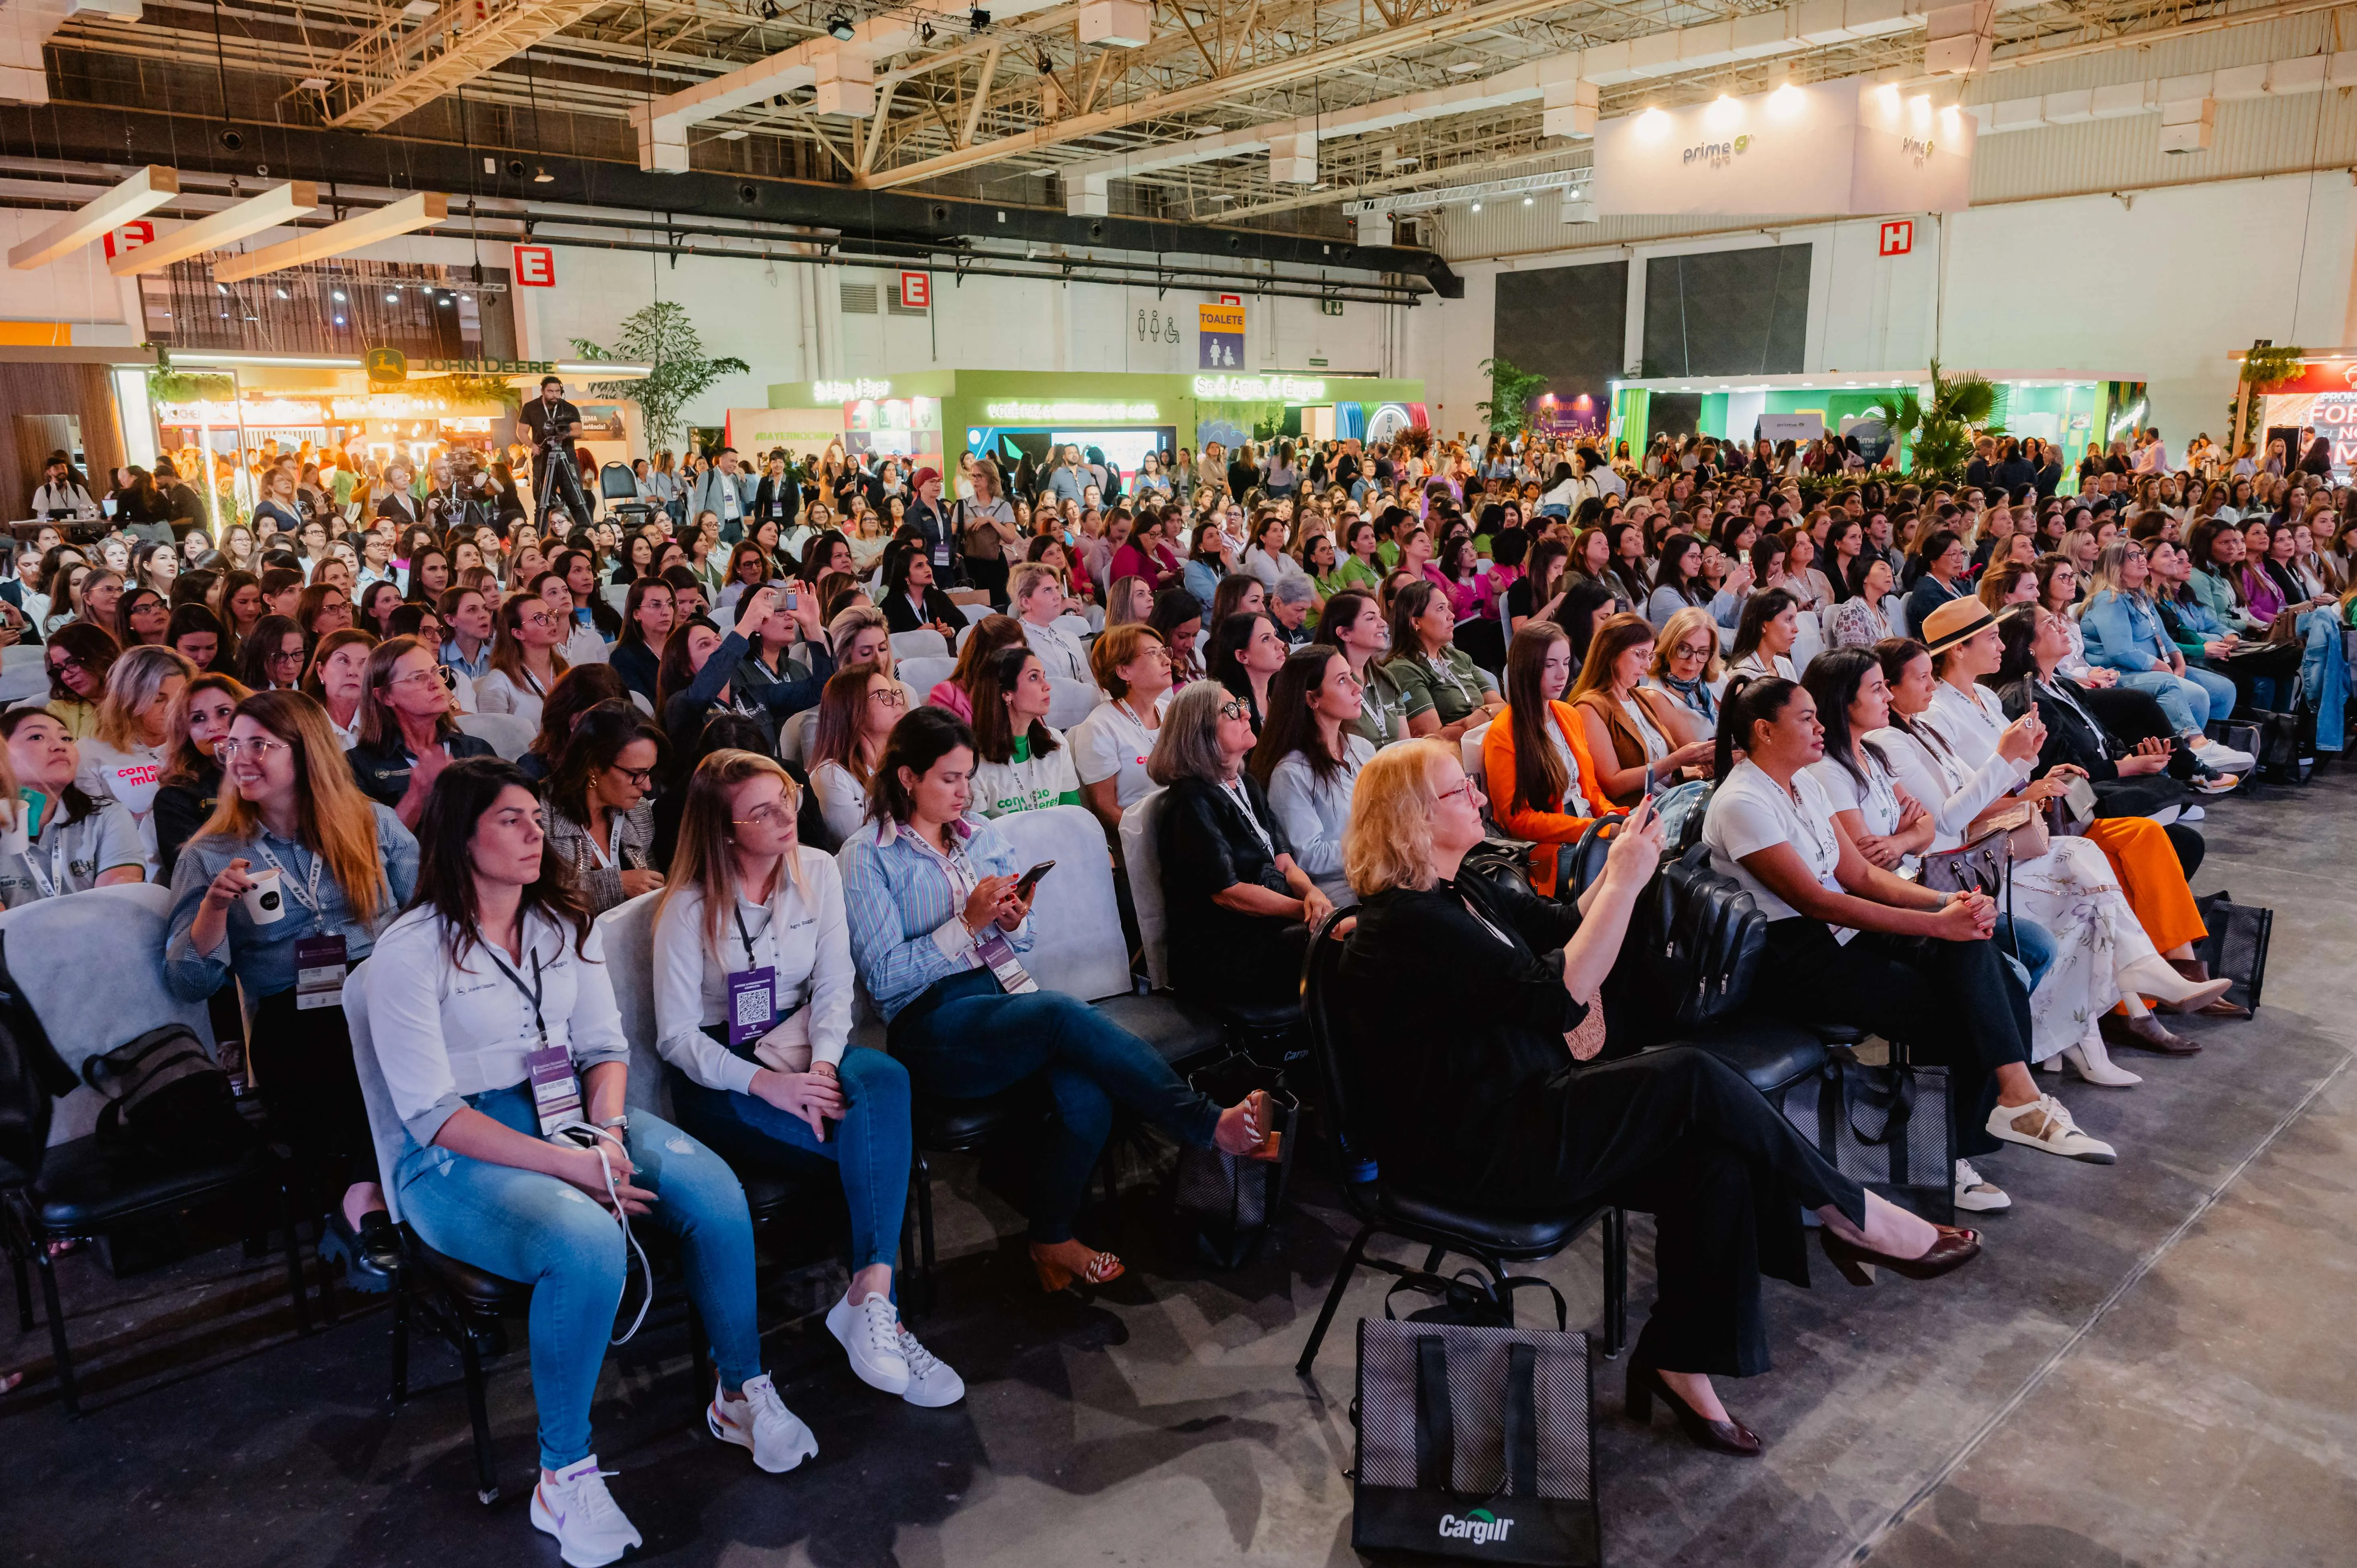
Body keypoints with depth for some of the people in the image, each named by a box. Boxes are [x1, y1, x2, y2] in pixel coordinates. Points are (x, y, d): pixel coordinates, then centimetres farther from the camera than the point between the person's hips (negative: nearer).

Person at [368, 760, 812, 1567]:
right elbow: (432, 1113, -15)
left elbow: (605, 1046, 7)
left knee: (714, 1192, -22)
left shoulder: (566, 925, 9)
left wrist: (607, 1136, -15)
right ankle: (564, 1477, -17)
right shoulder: (411, 951, -10)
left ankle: (741, 1393, 0)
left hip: (571, 1116, 5)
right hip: (462, 1157, -5)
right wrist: (567, 1166, -23)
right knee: (588, 1243, -35)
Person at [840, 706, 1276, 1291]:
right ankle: (1211, 1124, -28)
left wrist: (1012, 922, -2)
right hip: (932, 1024, -5)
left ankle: (1053, 1240, -4)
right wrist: (968, 923, -14)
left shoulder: (983, 835, 18)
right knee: (1065, 1014, -34)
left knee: (1087, 1095, -27)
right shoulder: (866, 856, 1)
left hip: (1007, 997, 5)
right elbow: (883, 975, -7)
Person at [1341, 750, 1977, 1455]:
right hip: (1470, 1153, -10)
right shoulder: (1404, 923, -20)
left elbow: (1564, 928, 16)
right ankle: (1849, 1214, 1)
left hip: (1522, 1108, 10)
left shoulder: (1461, 891, 12)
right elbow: (1556, 993, -23)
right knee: (1692, 1079, -19)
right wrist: (1625, 881, -18)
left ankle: (1679, 1361, -2)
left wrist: (1622, 863, -1)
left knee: (1715, 1156, -12)